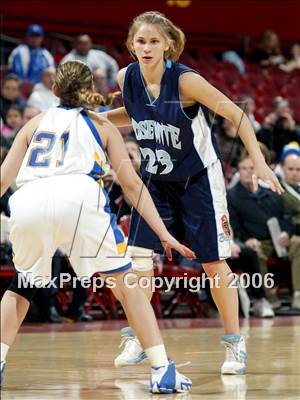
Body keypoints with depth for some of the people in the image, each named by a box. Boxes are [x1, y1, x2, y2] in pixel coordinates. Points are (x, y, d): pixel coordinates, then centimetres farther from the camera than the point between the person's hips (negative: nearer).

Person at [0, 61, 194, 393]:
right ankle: (162, 371, 1)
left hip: (28, 203, 2)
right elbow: (132, 184, 19)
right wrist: (164, 234, 17)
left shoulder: (36, 123, 31)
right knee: (126, 284, 10)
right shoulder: (101, 125, 27)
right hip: (78, 195, -2)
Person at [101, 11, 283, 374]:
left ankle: (235, 344, 11)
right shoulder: (126, 78, -10)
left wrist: (259, 163, -27)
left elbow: (235, 114, -20)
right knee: (138, 254, -6)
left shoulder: (185, 80, -25)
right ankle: (136, 340, 7)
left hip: (198, 177, -4)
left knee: (213, 262, -2)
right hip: (155, 178, 4)